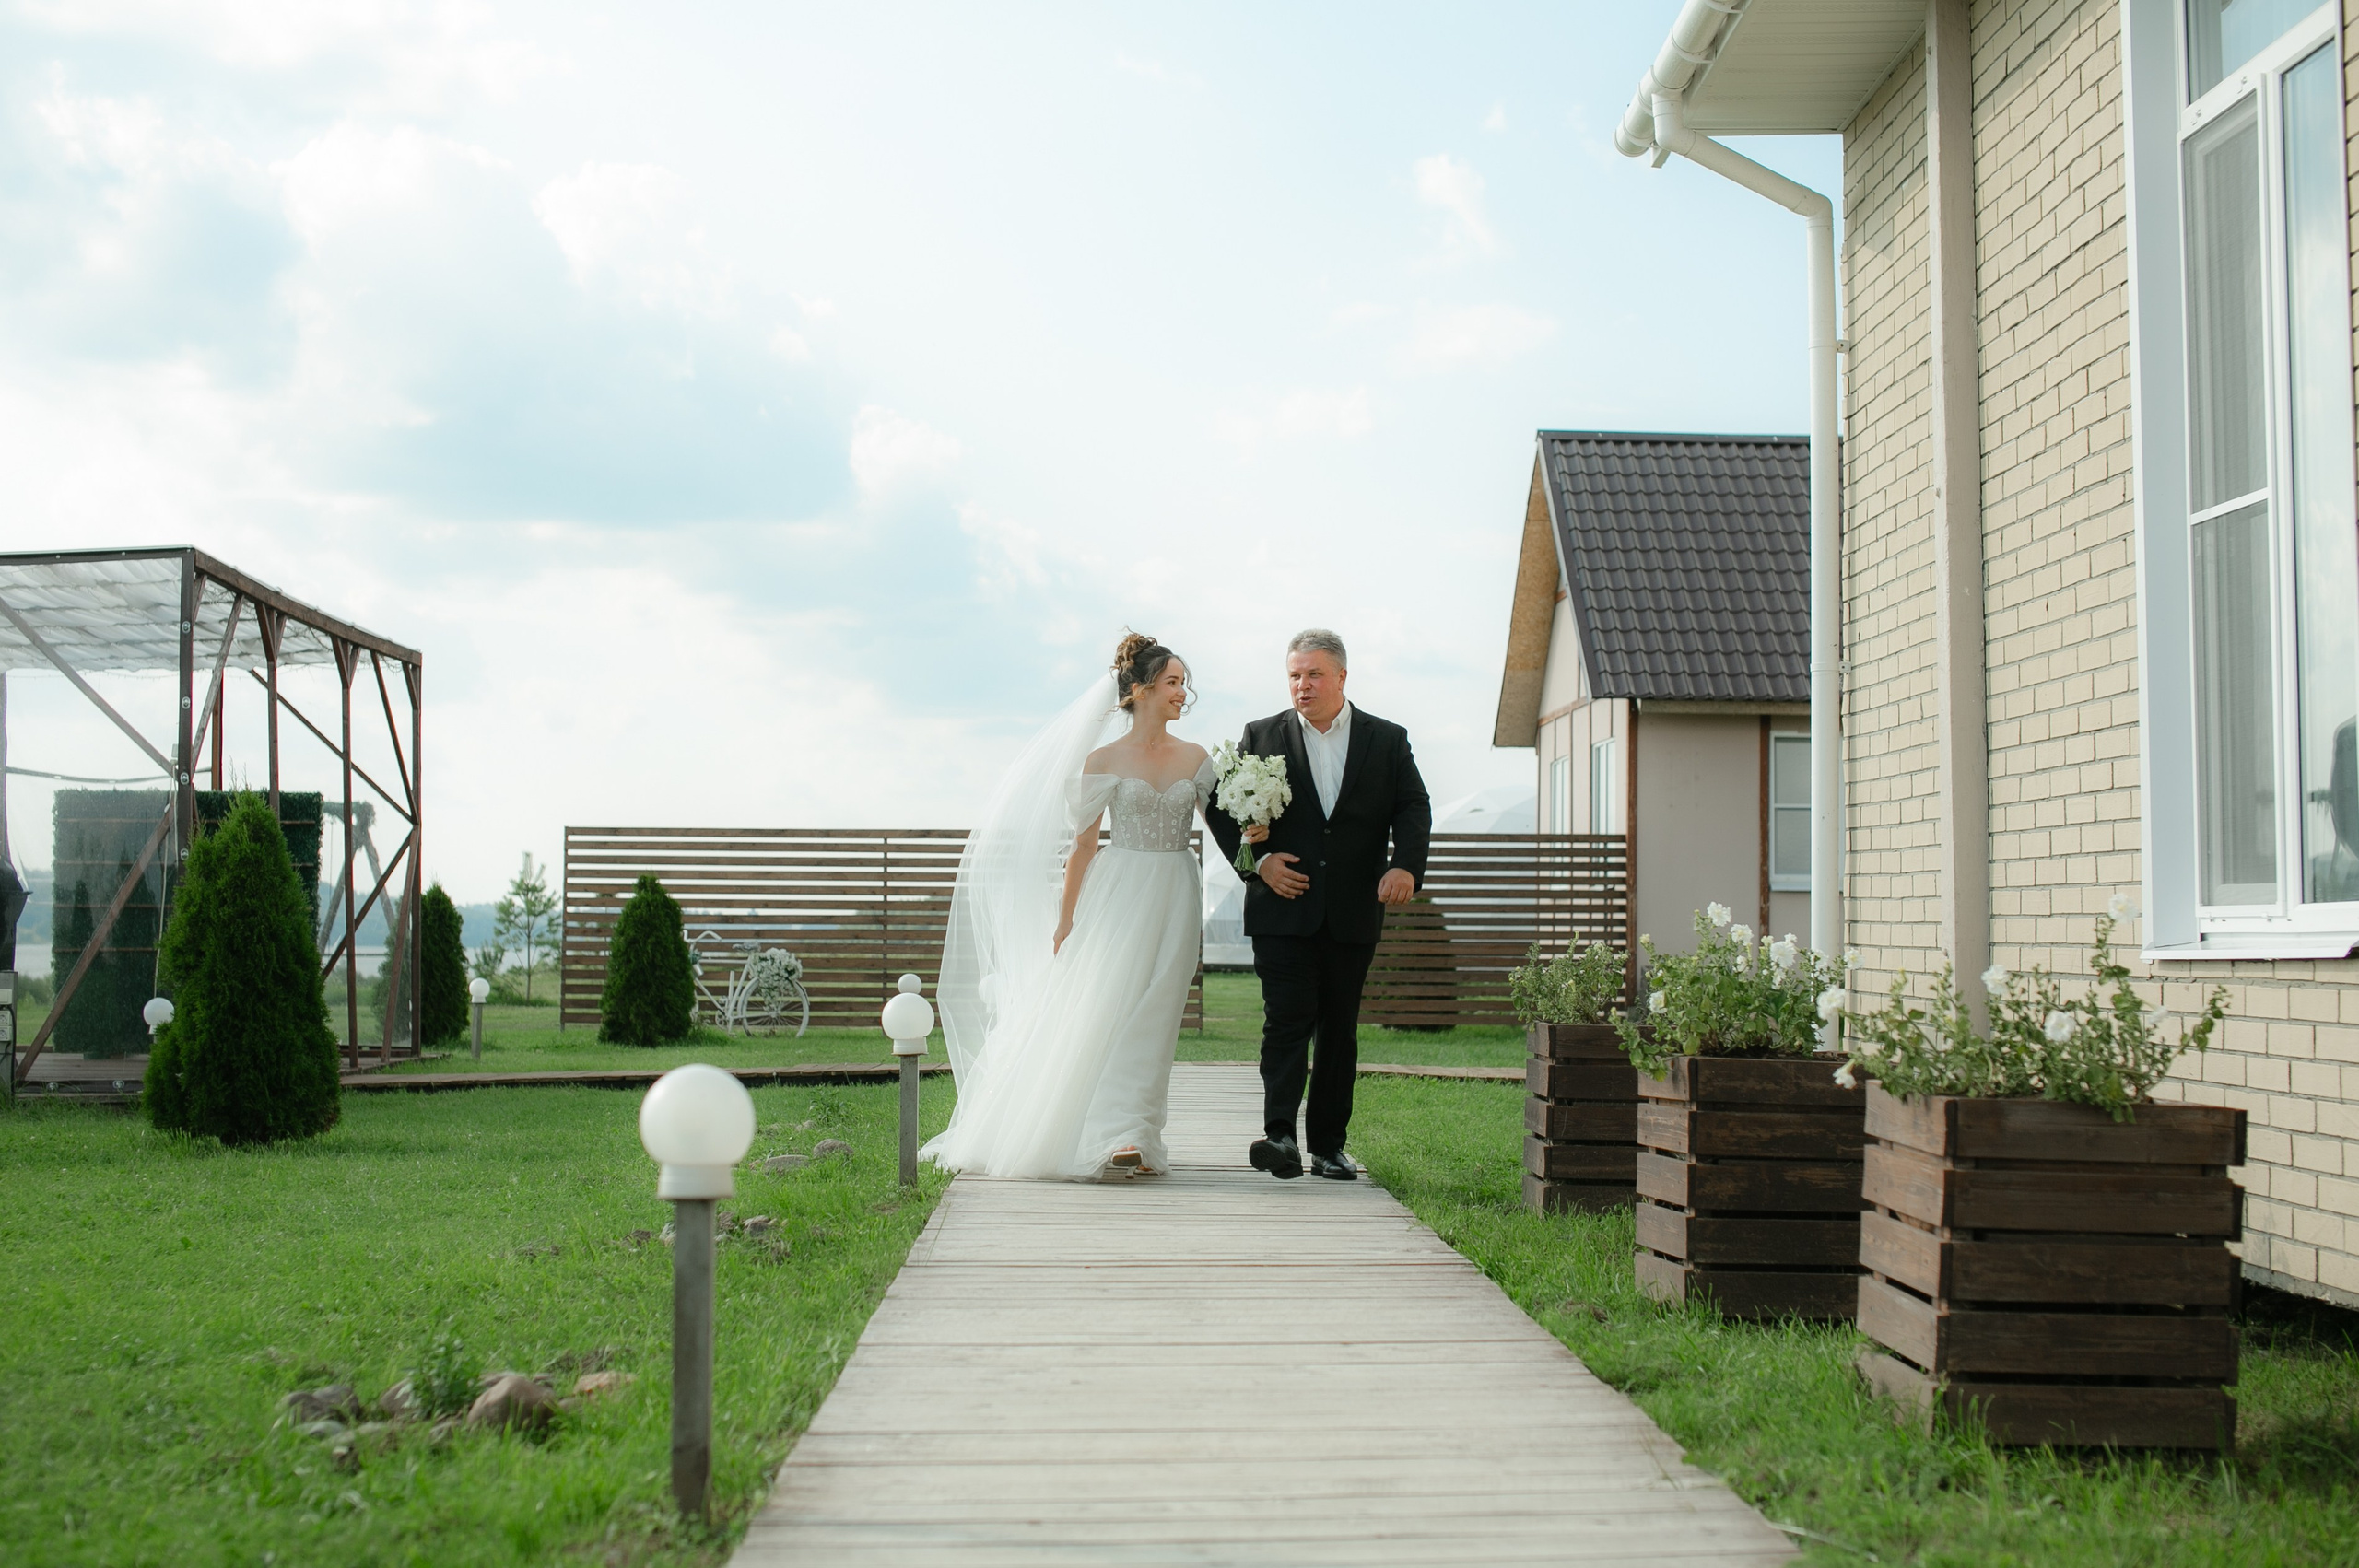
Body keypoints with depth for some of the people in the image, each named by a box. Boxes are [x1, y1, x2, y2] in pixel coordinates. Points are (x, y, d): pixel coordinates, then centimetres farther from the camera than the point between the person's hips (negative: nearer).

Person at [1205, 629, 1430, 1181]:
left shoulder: (1387, 740, 10)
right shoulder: (1262, 737, 8)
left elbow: (1413, 808, 3)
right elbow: (1220, 806, 7)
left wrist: (1406, 865, -15)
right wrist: (1257, 860, -7)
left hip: (1354, 913, 2)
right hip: (1284, 909, -2)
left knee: (1340, 1030, 7)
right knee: (1288, 1020, -12)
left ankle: (1328, 1145, 13)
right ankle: (1280, 1136, -18)